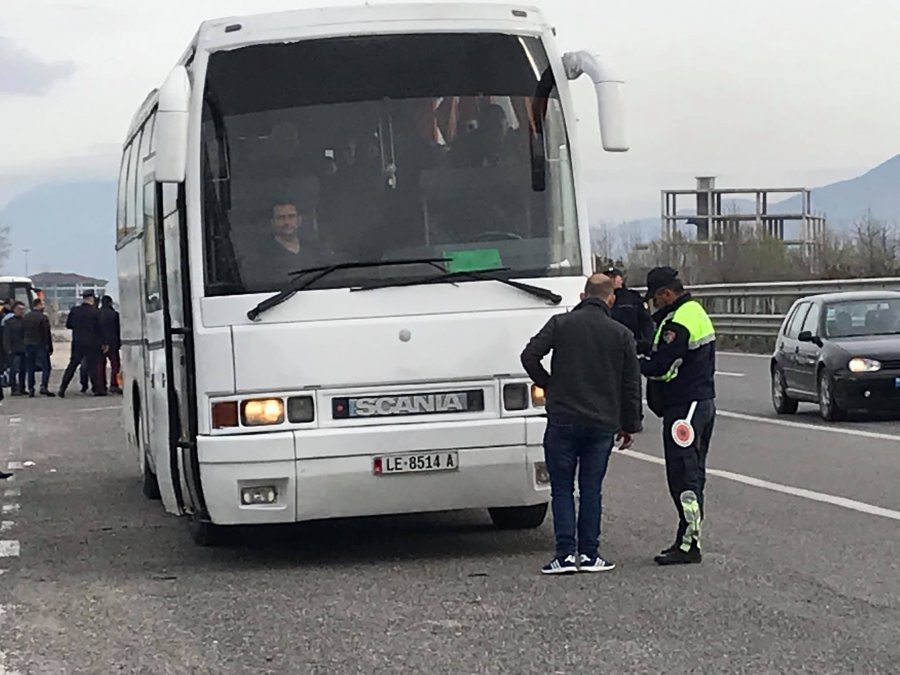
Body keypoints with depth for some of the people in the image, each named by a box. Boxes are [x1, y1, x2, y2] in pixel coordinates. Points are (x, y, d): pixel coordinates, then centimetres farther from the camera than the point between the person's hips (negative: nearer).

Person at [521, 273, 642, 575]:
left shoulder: (561, 324, 0)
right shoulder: (621, 334, 4)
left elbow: (530, 356, -8)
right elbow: (631, 384, 7)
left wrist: (548, 384, 8)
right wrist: (629, 425, 16)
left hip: (563, 420, -1)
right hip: (603, 424, 1)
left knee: (562, 489, 5)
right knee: (591, 489, 9)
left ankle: (566, 554, -3)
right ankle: (589, 555, 8)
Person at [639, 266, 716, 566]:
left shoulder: (678, 324, -18)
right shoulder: (698, 313, 15)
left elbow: (661, 366, -20)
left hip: (684, 407, -11)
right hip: (704, 403, 11)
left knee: (683, 476, -9)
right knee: (694, 474, 14)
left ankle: (688, 544, -8)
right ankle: (690, 540, 19)